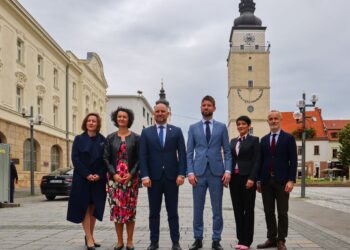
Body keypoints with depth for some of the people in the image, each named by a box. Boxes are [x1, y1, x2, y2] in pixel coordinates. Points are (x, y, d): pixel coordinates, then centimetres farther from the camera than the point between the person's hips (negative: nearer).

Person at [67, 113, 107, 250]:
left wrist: (99, 175, -13)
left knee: (94, 208, 6)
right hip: (82, 179, -2)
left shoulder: (103, 140, 6)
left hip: (98, 179, 2)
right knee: (84, 208, -2)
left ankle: (90, 236, 17)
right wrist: (86, 174, -15)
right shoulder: (79, 139, 3)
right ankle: (89, 238, -1)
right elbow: (75, 159, -5)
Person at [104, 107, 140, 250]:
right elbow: (106, 158, 4)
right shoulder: (110, 138, 8)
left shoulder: (135, 138, 4)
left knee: (130, 209, -1)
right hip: (114, 178, 2)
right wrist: (114, 174, -9)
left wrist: (131, 174, -12)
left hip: (131, 178, -1)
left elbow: (139, 158, 1)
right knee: (116, 208, 1)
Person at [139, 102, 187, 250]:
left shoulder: (176, 131, 6)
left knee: (172, 212, 5)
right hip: (153, 177, 1)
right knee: (154, 212, 7)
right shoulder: (146, 132, 6)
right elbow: (143, 156, 1)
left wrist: (181, 174, -8)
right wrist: (145, 176, -9)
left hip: (171, 177, 0)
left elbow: (182, 154, 1)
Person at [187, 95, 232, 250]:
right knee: (198, 208, 4)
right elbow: (189, 153, 6)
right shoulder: (193, 128, 9)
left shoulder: (221, 127, 8)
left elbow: (227, 151, 6)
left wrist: (228, 171, -5)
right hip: (199, 172, 0)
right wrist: (190, 172, -4)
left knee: (217, 208, 3)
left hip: (216, 172, 0)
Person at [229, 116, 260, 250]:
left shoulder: (254, 140, -1)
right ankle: (240, 239, 15)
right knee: (237, 209, 8)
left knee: (248, 209, 1)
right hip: (234, 177, 5)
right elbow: (230, 159, 13)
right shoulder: (233, 141, 14)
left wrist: (252, 178, -17)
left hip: (247, 178, -5)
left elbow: (256, 161, -8)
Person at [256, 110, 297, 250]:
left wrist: (291, 180, -12)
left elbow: (293, 161, -4)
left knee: (282, 213, 2)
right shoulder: (264, 140, 12)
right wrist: (259, 180, 7)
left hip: (282, 181, -4)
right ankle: (271, 238, 17)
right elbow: (261, 161, 12)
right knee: (268, 212, 7)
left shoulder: (288, 138, 0)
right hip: (266, 181, 4)